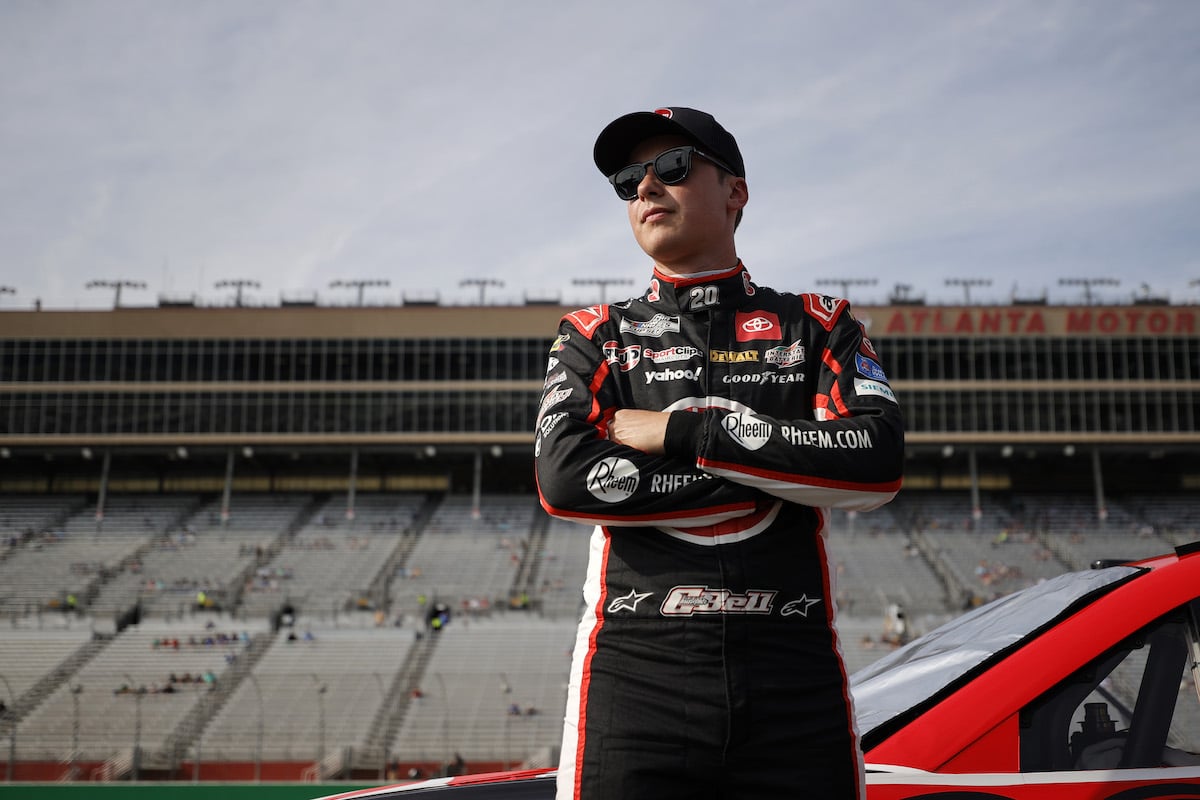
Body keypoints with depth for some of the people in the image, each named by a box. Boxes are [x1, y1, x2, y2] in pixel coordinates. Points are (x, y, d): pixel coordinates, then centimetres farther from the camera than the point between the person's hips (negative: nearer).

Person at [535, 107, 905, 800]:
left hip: (795, 682, 0)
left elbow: (879, 462, -6)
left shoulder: (817, 326, 12)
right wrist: (765, 481, -5)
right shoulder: (594, 336, 13)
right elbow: (565, 480, -5)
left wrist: (682, 432, -7)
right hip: (636, 677, 0)